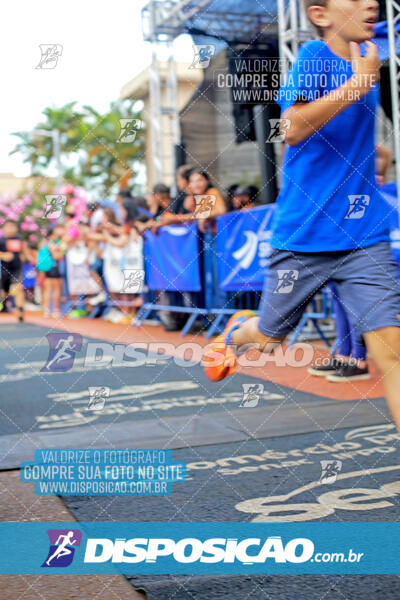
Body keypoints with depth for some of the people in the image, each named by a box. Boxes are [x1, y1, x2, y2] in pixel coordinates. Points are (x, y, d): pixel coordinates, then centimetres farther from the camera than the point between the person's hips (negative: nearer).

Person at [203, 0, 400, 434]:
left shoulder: (364, 61, 11)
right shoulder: (314, 57, -9)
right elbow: (293, 128, -28)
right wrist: (360, 82, -26)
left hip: (364, 237, 4)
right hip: (303, 236, -4)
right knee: (268, 339, 15)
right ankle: (237, 331, 50)